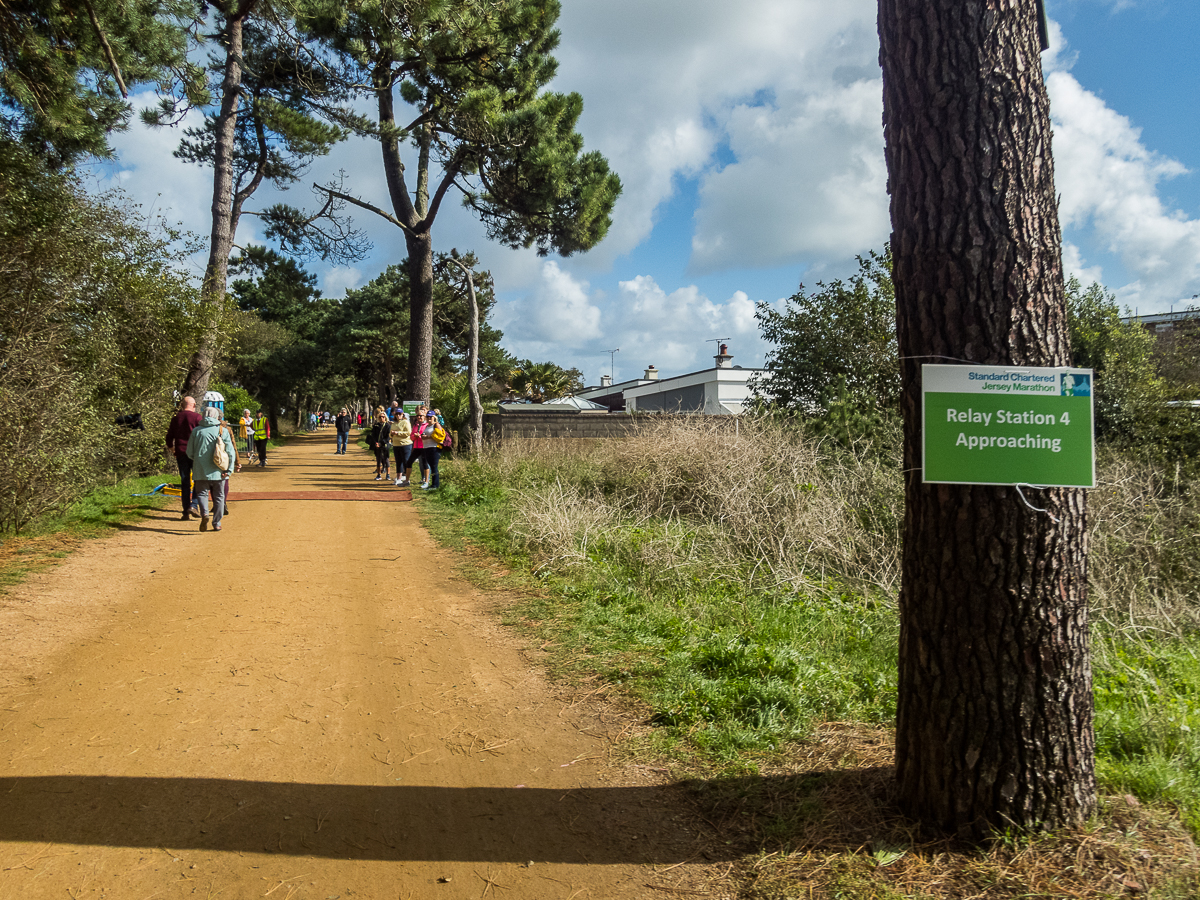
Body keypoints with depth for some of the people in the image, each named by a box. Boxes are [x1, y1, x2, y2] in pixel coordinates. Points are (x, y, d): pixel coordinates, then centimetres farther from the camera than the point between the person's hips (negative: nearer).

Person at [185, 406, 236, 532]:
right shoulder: (223, 431, 0)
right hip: (218, 470, 0)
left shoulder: (196, 430, 2)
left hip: (201, 469, 0)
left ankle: (204, 513, -14)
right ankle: (217, 523, 12)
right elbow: (231, 452, -4)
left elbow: (190, 453, 6)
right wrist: (229, 470, -3)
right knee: (219, 496, 10)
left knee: (202, 492, 13)